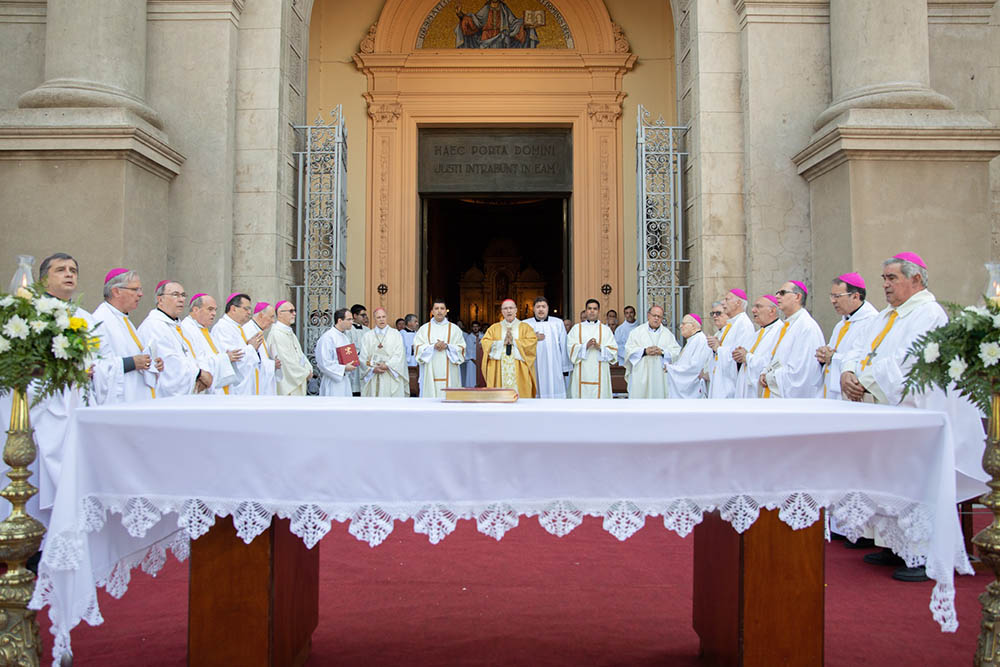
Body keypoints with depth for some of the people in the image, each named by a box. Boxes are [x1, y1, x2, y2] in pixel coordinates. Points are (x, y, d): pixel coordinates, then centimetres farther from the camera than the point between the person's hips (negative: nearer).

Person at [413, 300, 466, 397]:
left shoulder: (455, 329, 10)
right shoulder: (424, 329, 11)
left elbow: (461, 348, 4)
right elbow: (417, 348, 2)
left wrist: (447, 346, -13)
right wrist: (433, 346, -13)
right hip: (430, 374, 0)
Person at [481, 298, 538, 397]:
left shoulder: (525, 327, 12)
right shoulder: (494, 328, 15)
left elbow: (532, 341, -4)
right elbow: (485, 343, 1)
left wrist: (514, 342, -10)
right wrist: (502, 342, -9)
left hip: (519, 370, -1)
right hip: (499, 371, 1)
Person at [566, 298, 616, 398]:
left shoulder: (606, 329, 12)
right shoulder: (576, 329, 10)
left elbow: (613, 350, 3)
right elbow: (571, 349, -2)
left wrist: (599, 347, -14)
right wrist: (586, 346, -16)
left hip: (600, 374, 1)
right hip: (581, 374, 0)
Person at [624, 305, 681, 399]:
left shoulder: (668, 334, 12)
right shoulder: (637, 331, 8)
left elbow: (676, 351, 3)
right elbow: (629, 349, -1)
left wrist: (662, 352, -14)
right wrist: (644, 351, -14)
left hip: (660, 376, 1)